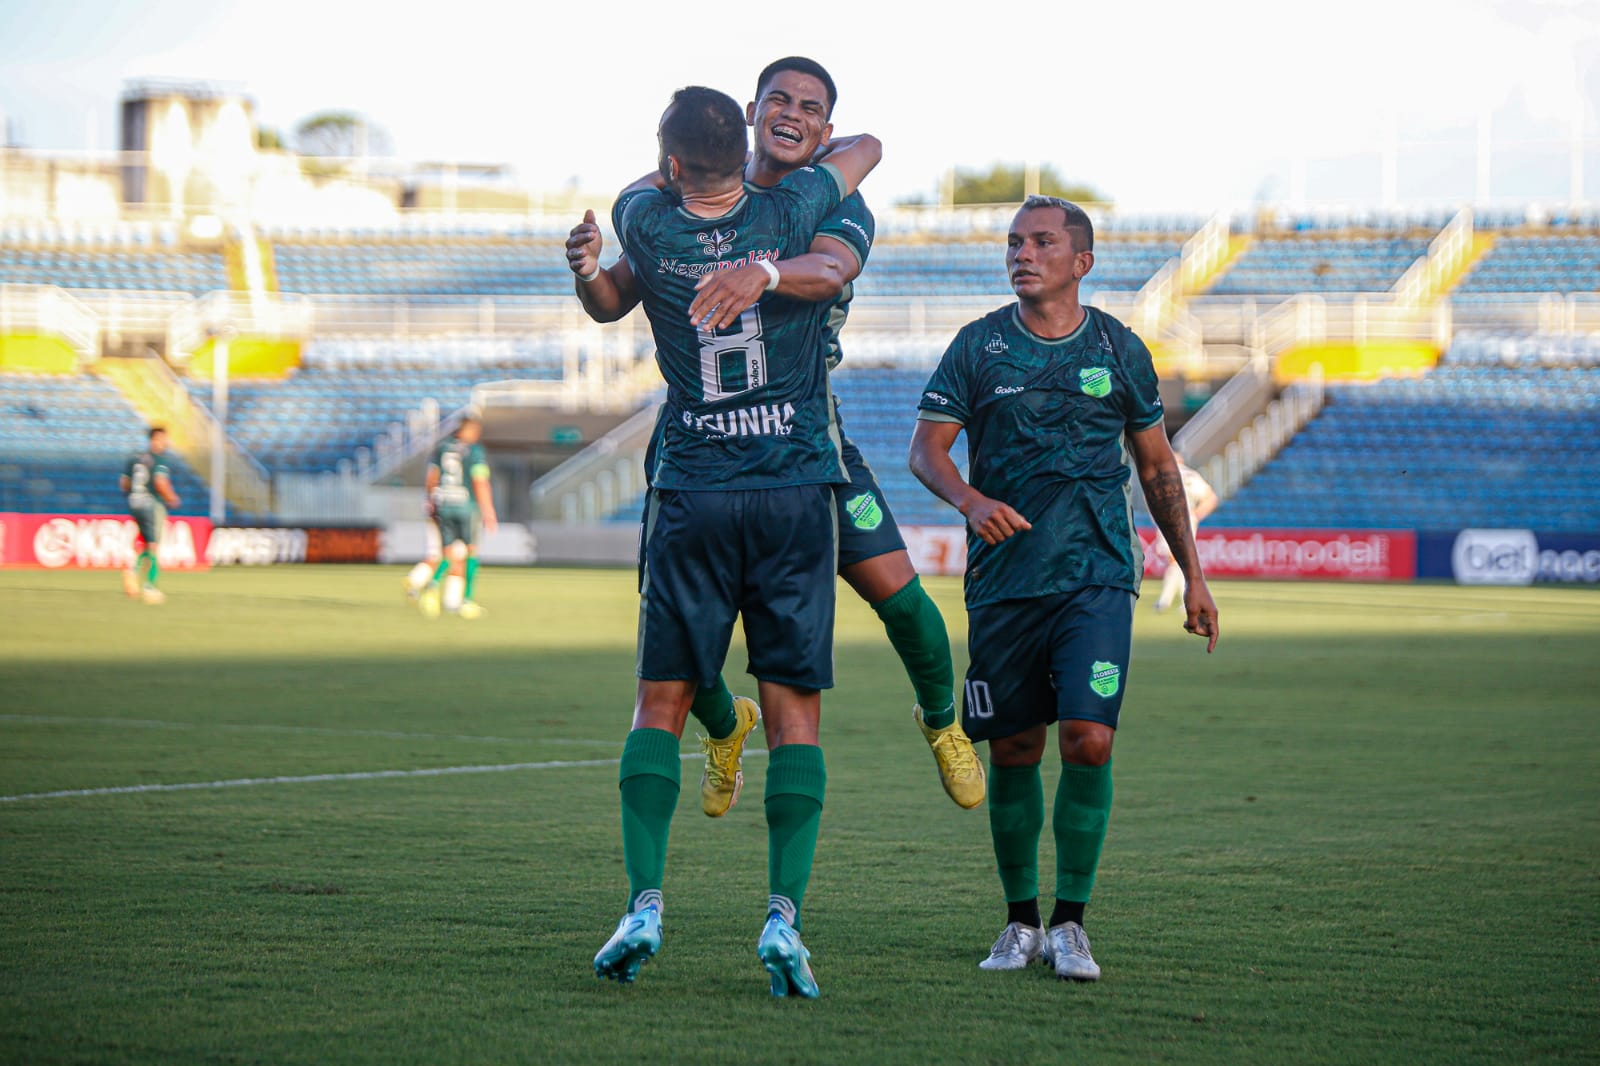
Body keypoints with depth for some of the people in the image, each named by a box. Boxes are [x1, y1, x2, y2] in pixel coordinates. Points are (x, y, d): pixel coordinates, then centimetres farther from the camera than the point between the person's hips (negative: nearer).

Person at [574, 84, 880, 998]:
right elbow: (867, 148, 17)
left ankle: (645, 904, -4)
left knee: (661, 704, 8)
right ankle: (785, 914, -8)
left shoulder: (649, 227, -3)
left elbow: (650, 190, 23)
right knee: (795, 712, 2)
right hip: (797, 492, 0)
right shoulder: (791, 213, -4)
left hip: (692, 497, 0)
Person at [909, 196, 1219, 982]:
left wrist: (1192, 575, 14)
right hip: (1004, 579, 0)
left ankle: (1069, 923, -3)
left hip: (1097, 578, 0)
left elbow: (1157, 465, 15)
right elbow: (925, 448, 0)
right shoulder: (979, 345, 3)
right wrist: (972, 500, -21)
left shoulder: (1119, 350, 6)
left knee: (1088, 740, -14)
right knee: (1013, 753, 4)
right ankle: (1020, 922, 19)